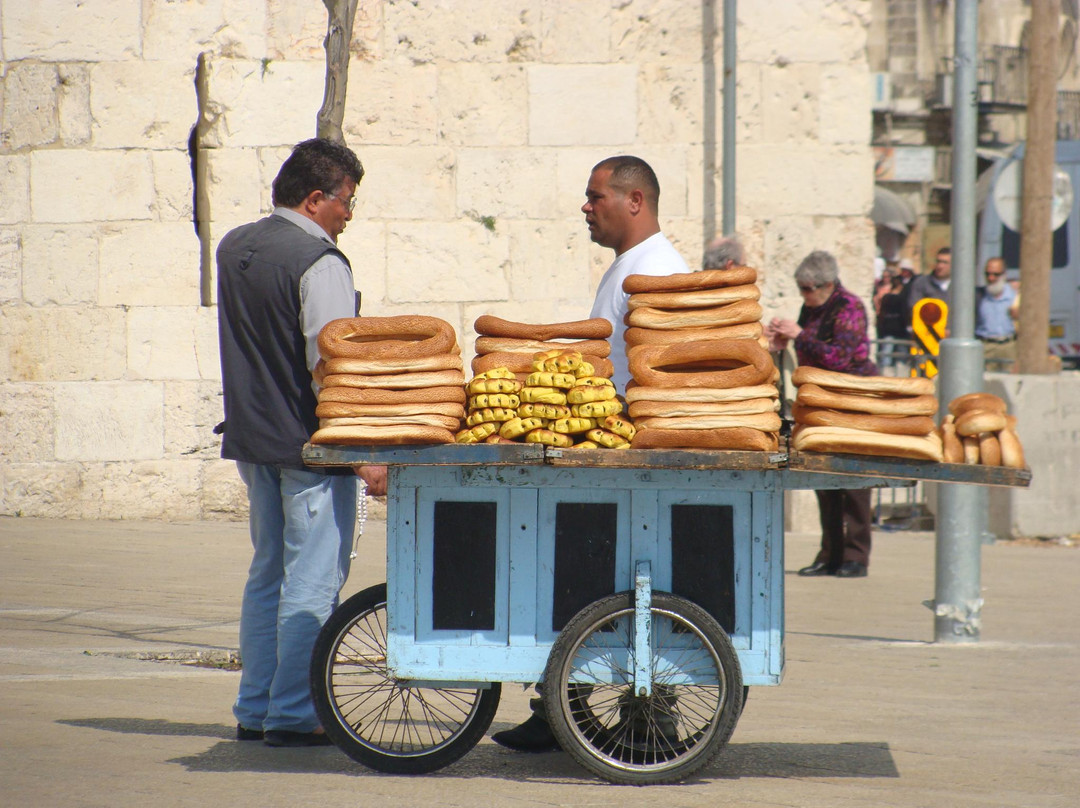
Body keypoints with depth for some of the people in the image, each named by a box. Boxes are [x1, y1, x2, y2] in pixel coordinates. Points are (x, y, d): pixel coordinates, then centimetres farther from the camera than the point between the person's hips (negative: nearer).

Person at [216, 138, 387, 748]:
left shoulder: (234, 247, 9)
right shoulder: (320, 263, -17)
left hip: (252, 438, 8)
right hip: (309, 445, -8)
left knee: (269, 574, 17)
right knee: (312, 583, -3)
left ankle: (255, 710, 20)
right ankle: (294, 715, -3)